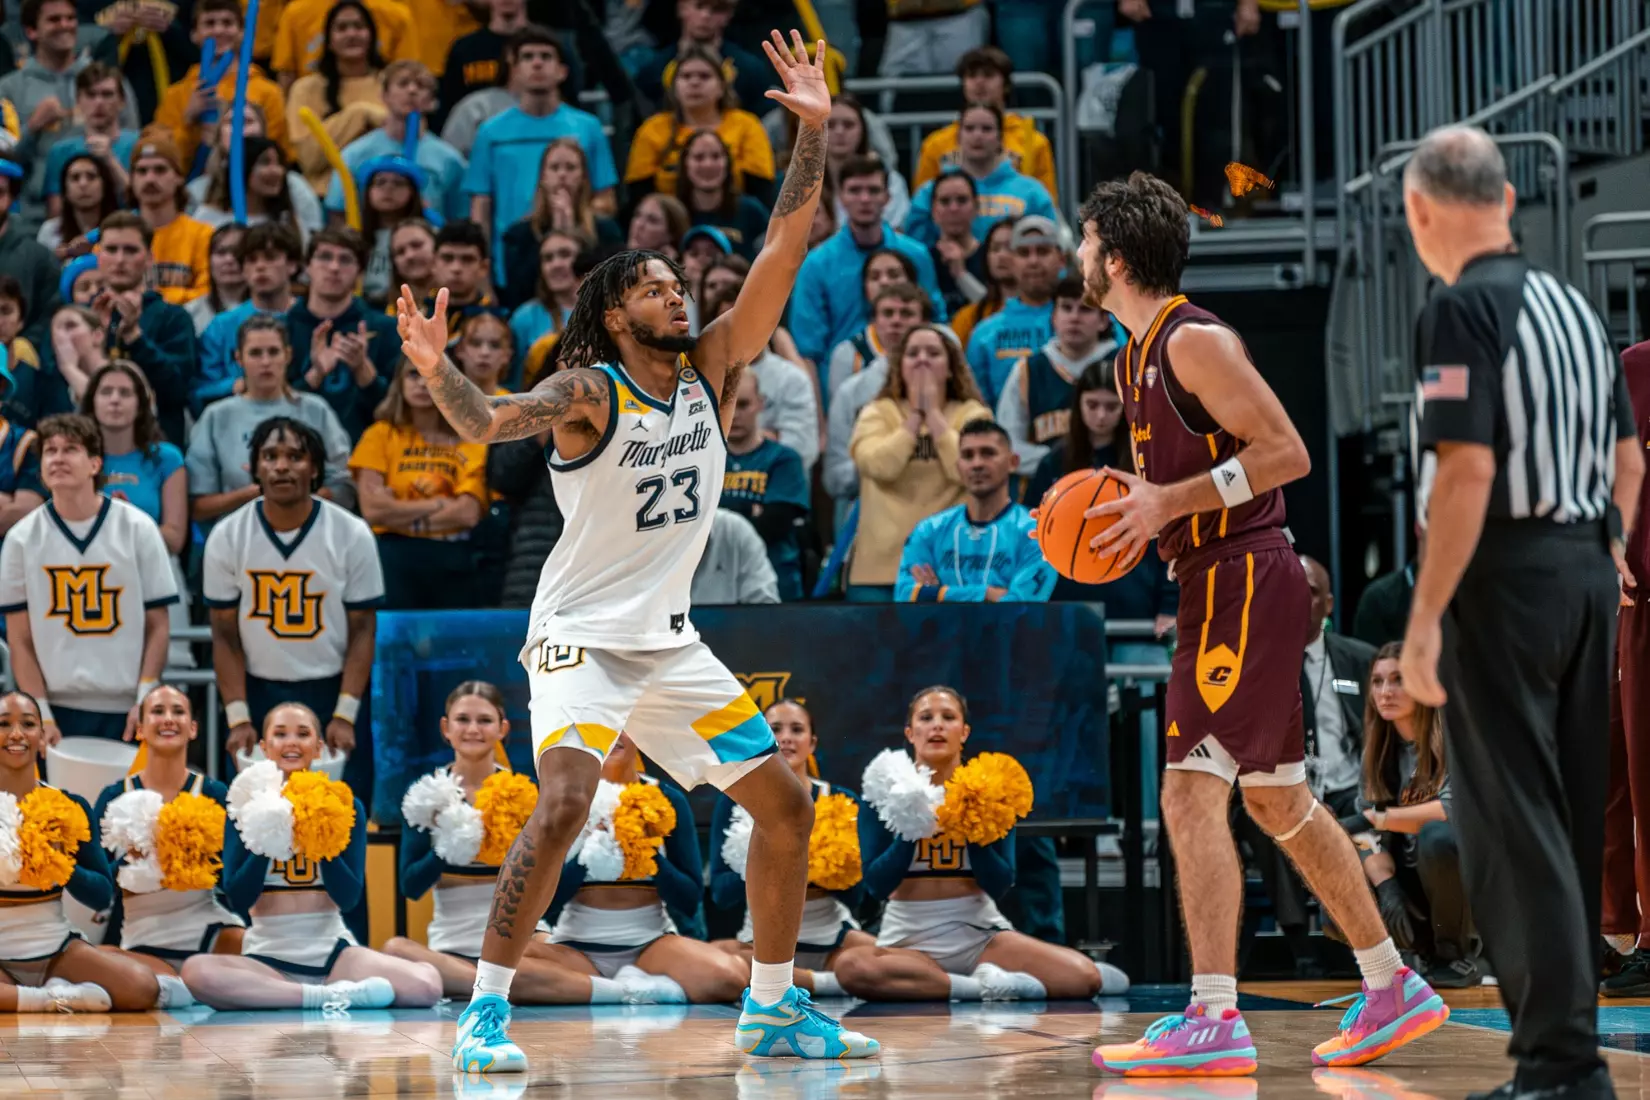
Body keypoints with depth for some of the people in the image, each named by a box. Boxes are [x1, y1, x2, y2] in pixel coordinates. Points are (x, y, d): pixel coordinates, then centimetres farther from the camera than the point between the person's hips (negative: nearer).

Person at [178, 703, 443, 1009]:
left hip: (332, 951, 1)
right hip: (268, 955, -1)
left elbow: (349, 897, -4)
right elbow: (238, 897, -6)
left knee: (427, 983, -26)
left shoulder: (346, 806, 4)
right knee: (196, 970, -36)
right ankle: (331, 996, -24)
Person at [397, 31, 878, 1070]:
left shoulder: (712, 366, 3)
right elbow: (489, 421, -31)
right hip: (582, 633, -7)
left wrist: (815, 130, -9)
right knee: (565, 800, -26)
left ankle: (774, 1008, 18)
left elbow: (787, 245, -2)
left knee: (786, 802, 6)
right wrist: (440, 373, -51)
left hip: (672, 639, 7)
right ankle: (486, 1012, -20)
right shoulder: (587, 390, -12)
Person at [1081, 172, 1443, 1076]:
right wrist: (1139, 516, 8)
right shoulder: (1136, 359, 17)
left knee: (1191, 793, -14)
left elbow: (1286, 452, -17)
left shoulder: (1195, 341, -13)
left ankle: (1213, 1020, -17)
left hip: (1244, 582, -10)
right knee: (1277, 799, 15)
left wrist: (1172, 502, -21)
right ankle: (1392, 990, 22)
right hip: (1222, 585, 10)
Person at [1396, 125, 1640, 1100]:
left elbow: (1467, 471, -20)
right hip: (1588, 571, 8)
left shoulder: (1464, 310, -13)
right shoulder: (1575, 306, 12)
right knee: (1574, 817, 13)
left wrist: (1425, 616, -19)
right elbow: (1629, 459, 18)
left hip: (1506, 577, -8)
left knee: (1513, 823, -7)